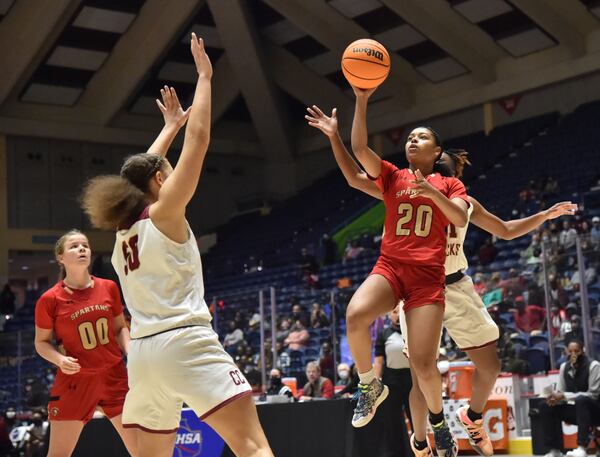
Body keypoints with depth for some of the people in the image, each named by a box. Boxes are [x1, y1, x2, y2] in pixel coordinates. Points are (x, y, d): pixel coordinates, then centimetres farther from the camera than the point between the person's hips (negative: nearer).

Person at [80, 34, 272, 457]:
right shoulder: (163, 212, -1)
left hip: (142, 351, 8)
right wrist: (204, 76, 4)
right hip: (185, 342, -8)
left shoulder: (124, 228, 17)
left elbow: (141, 170, 36)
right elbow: (198, 138, -4)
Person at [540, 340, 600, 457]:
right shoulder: (564, 367, 3)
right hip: (576, 410, 7)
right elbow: (561, 391, 7)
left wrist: (565, 396, -28)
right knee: (546, 407, -9)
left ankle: (582, 448, -44)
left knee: (581, 400, -38)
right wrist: (556, 396, -21)